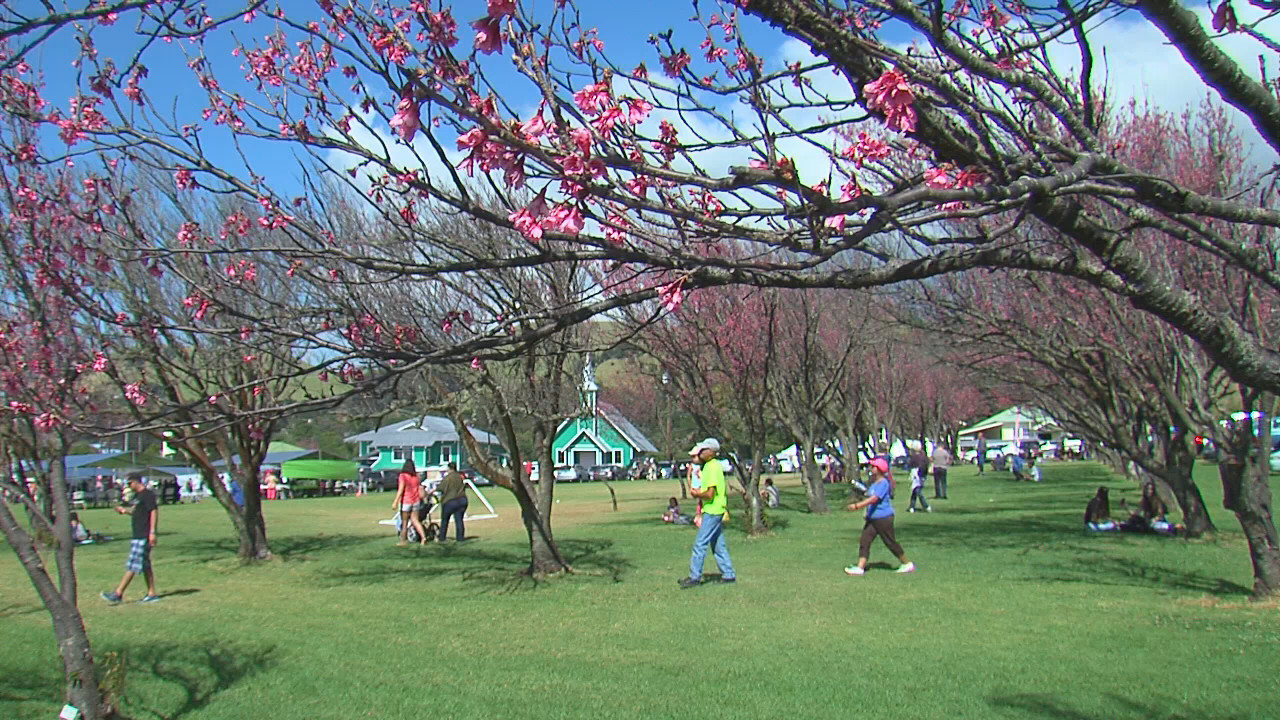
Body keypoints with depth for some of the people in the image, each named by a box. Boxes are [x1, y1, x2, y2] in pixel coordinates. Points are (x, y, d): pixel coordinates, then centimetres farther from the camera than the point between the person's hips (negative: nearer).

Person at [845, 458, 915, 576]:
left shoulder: (883, 483, -18)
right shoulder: (874, 483, 11)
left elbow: (874, 499, -28)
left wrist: (857, 506, -33)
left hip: (883, 518, -9)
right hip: (872, 518, 9)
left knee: (890, 542, 3)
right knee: (864, 541, -2)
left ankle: (907, 564, 20)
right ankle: (860, 567, -4)